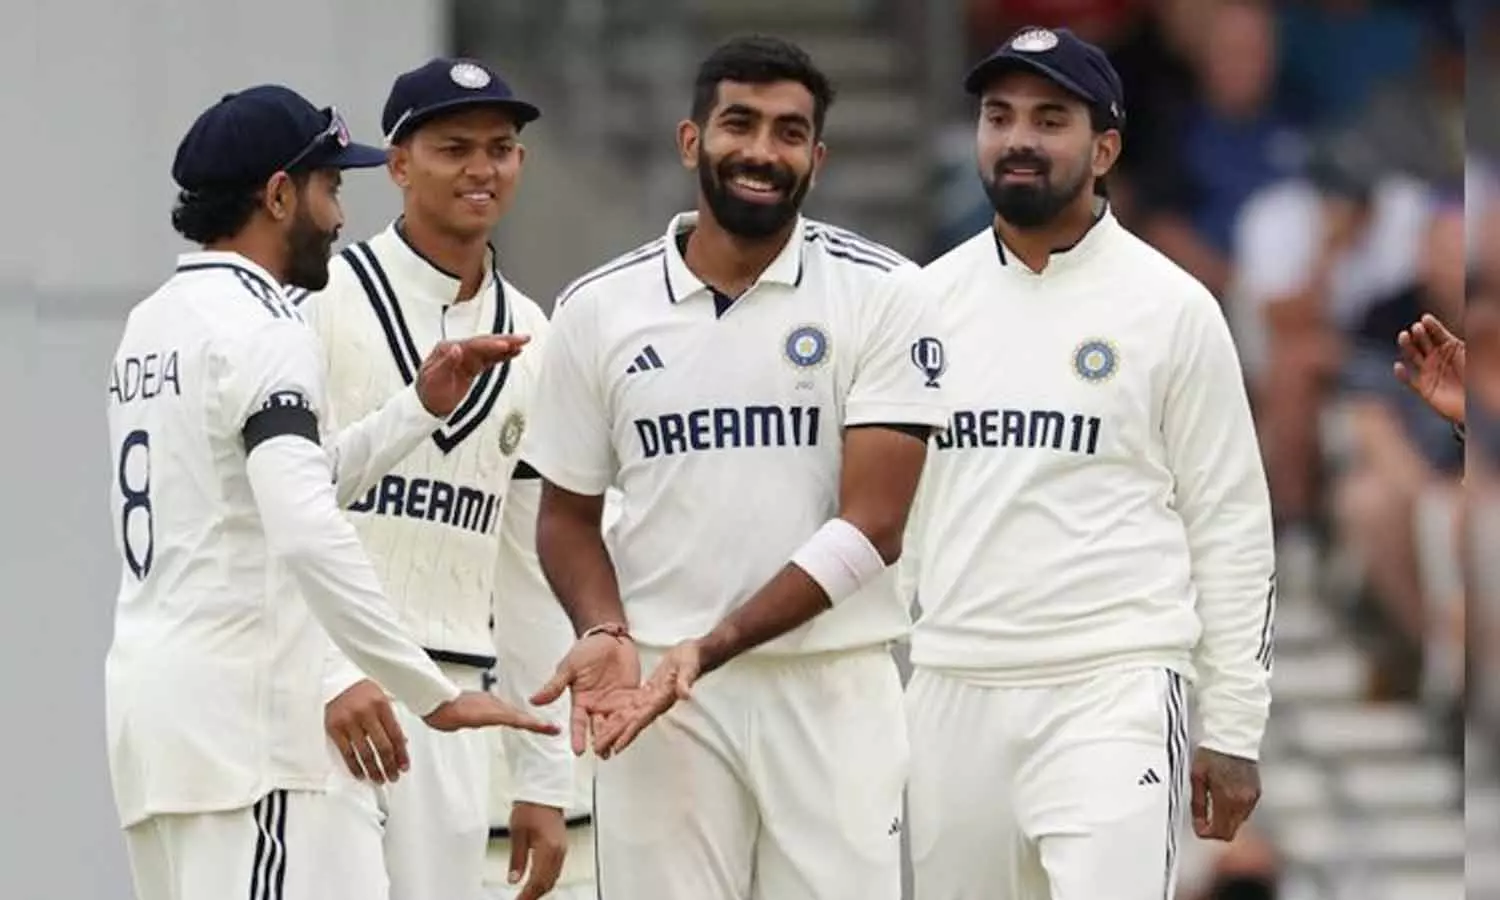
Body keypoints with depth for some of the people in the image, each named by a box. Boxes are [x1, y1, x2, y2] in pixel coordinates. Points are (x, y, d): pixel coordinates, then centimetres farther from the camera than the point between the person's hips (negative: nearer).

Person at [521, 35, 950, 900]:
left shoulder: (879, 295, -3)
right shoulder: (601, 309, 5)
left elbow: (871, 526, -9)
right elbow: (569, 513, 14)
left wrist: (708, 648, -19)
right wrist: (606, 633, -8)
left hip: (833, 694, -2)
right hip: (658, 696, 2)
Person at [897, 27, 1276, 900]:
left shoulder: (1171, 305, -1)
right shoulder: (929, 299, 10)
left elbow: (1231, 524, 1)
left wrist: (1235, 729, -2)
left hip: (1111, 692, -4)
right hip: (951, 693, 5)